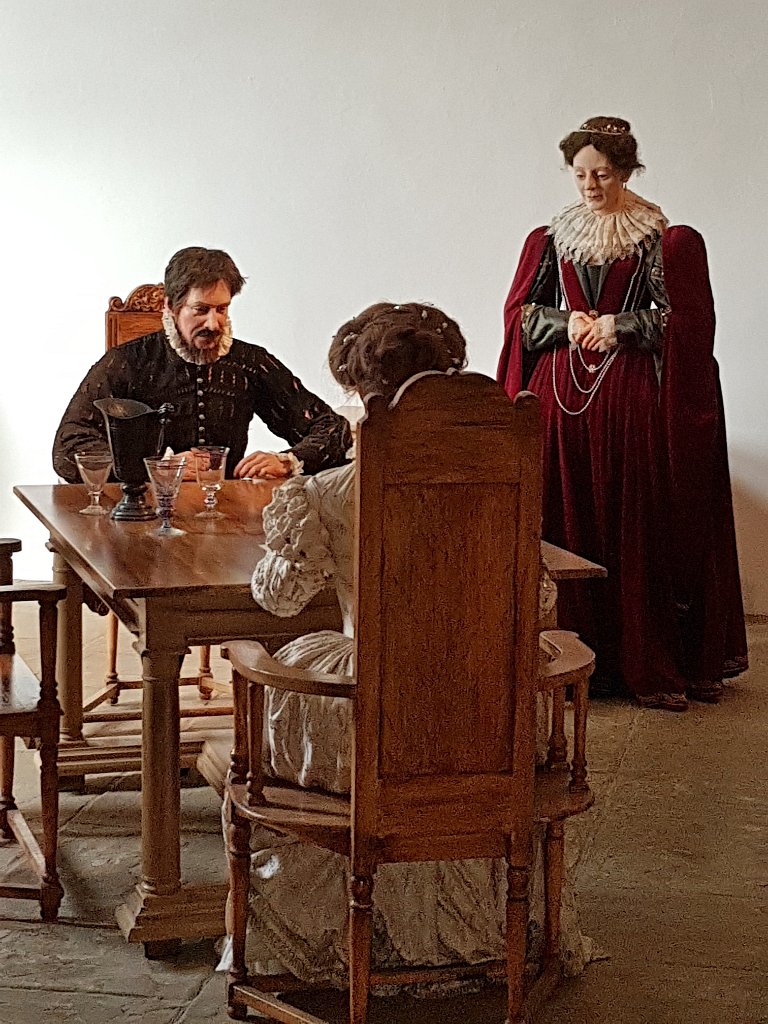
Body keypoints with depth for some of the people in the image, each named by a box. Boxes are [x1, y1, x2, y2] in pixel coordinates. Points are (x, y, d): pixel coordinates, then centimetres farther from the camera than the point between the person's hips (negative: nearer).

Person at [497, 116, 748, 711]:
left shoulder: (663, 242, 2)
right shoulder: (549, 240, 13)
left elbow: (687, 320, -2)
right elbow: (519, 312, 12)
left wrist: (621, 325, -10)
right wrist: (565, 323, -5)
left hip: (633, 397, -3)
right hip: (562, 394, 3)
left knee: (637, 528, -3)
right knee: (567, 524, 1)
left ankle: (644, 665, 2)